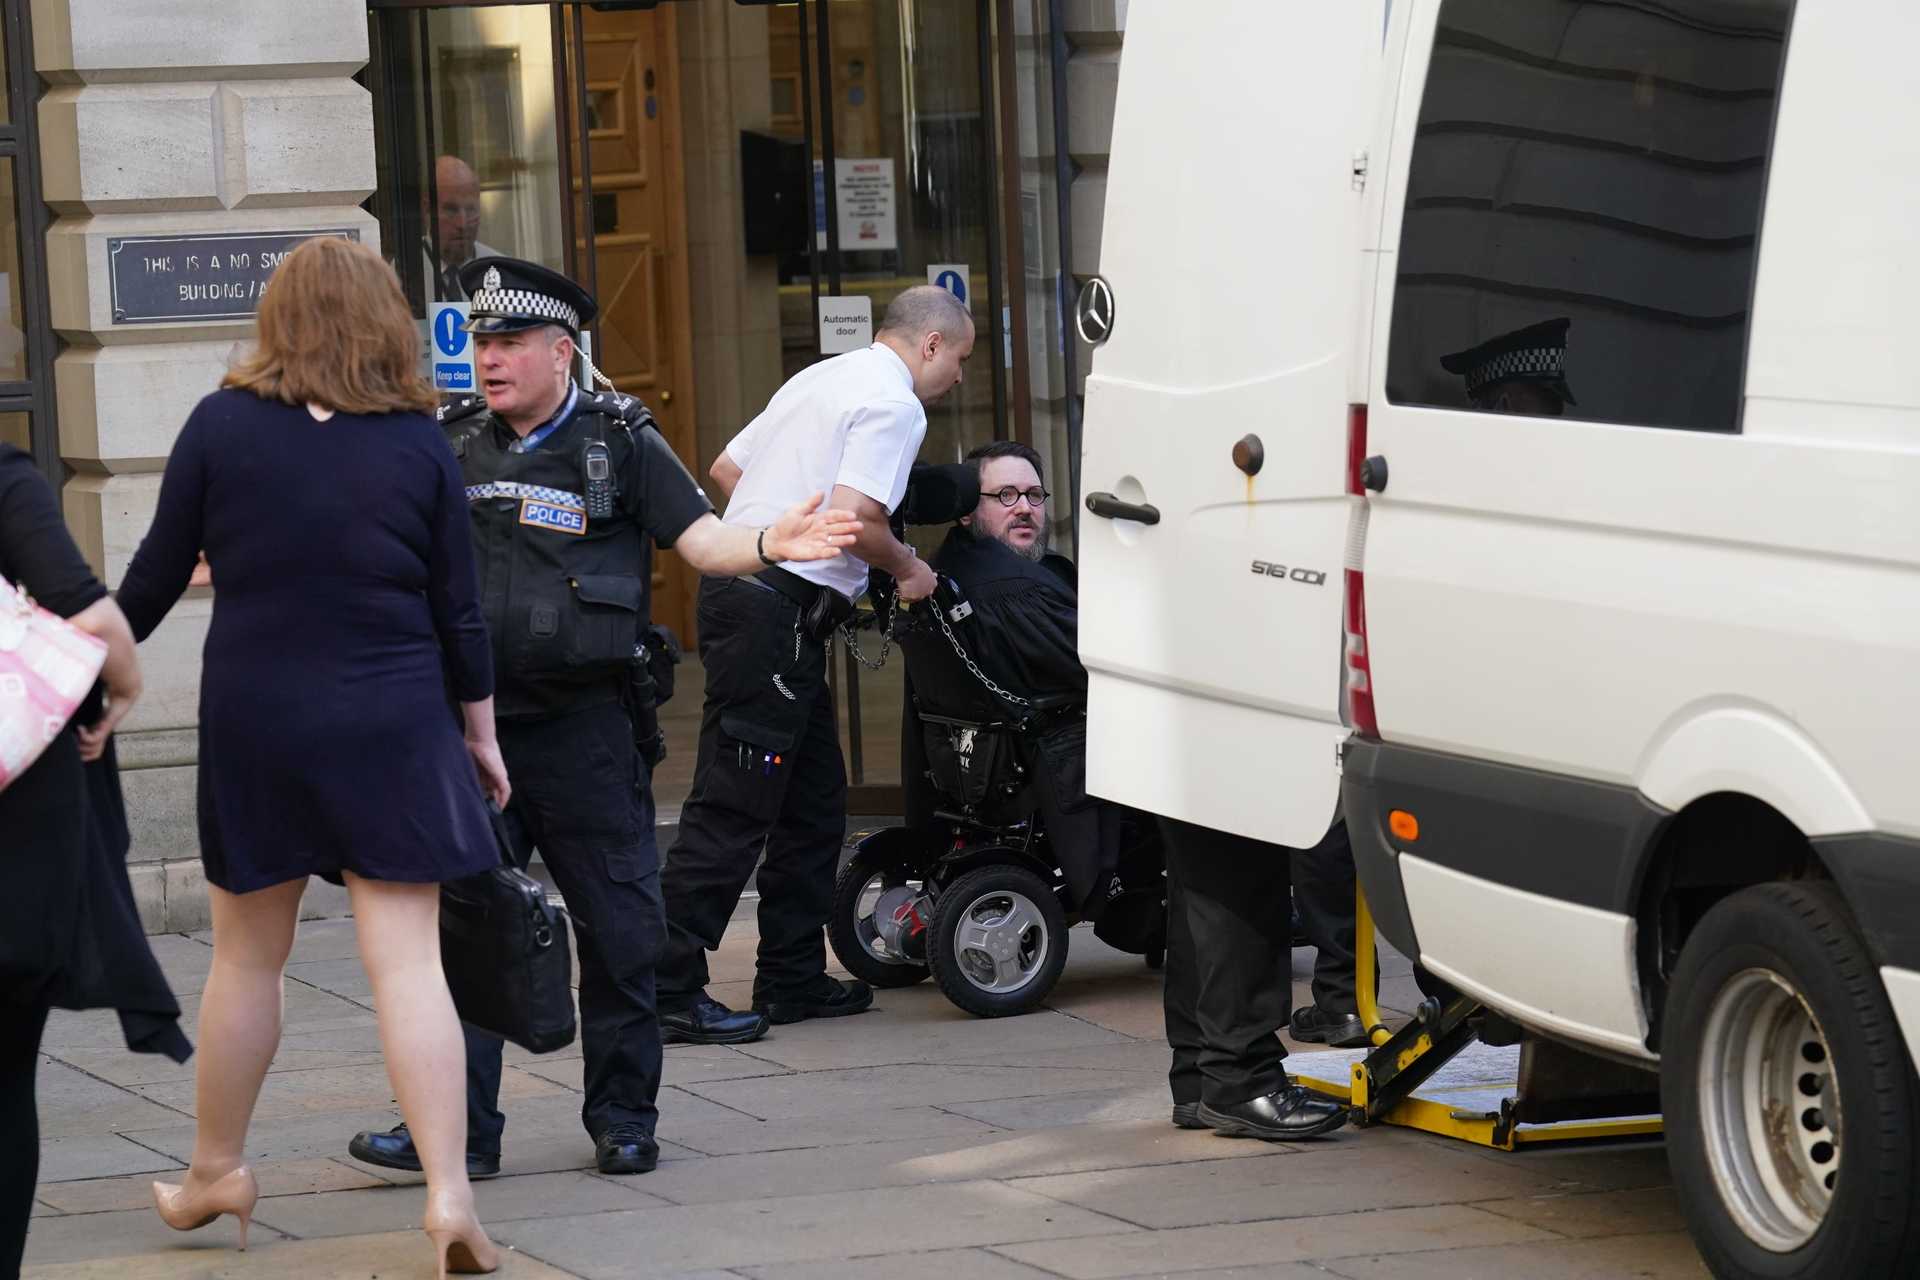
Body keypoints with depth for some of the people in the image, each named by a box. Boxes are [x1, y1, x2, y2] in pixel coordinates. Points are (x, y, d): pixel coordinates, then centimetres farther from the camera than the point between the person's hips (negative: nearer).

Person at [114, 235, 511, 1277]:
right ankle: (448, 1192, -9)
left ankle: (213, 1172, 28)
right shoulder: (417, 444, -3)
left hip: (253, 722, 1)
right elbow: (458, 612, 1)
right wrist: (481, 733, 13)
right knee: (407, 962, -3)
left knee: (247, 956, 15)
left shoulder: (221, 425, -5)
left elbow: (156, 575, 1)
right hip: (390, 725, -1)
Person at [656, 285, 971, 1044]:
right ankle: (670, 990, -10)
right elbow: (853, 514, -21)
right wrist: (906, 569, -4)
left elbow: (725, 468, 26)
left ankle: (793, 980, 20)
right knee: (733, 807, -9)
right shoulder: (894, 404, -9)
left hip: (740, 584, 10)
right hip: (780, 607, -10)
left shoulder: (822, 379, 21)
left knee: (814, 799, 15)